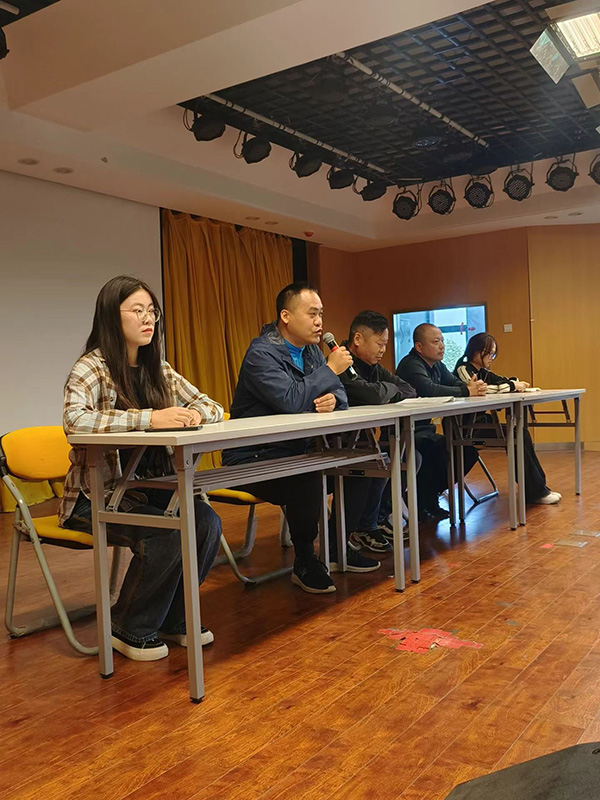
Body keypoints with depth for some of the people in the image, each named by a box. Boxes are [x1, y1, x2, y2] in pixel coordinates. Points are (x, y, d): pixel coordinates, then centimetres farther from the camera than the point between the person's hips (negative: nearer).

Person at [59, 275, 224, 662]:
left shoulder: (158, 369, 9)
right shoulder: (92, 368, -11)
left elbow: (213, 406, 12)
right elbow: (75, 420, -31)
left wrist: (194, 413, -13)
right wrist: (149, 418, -35)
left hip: (149, 487, 6)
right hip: (97, 494, -6)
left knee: (207, 522, -16)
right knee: (166, 536, -27)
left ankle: (173, 618, 6)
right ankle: (130, 630, -1)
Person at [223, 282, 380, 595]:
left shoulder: (311, 351, 12)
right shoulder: (262, 354, -16)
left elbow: (339, 391, 10)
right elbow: (291, 400, -30)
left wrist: (334, 399, -16)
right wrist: (330, 369, -17)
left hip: (296, 452, 9)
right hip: (253, 460, -9)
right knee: (306, 478, -36)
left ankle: (335, 548, 12)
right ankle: (304, 563, -12)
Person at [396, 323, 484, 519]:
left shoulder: (437, 365, 15)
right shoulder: (411, 365, -16)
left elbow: (456, 383, 8)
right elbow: (428, 390, -32)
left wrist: (473, 386, -16)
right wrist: (466, 391, -29)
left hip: (424, 428, 10)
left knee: (468, 452, 6)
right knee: (444, 449, -30)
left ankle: (427, 497, 13)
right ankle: (422, 503, -10)